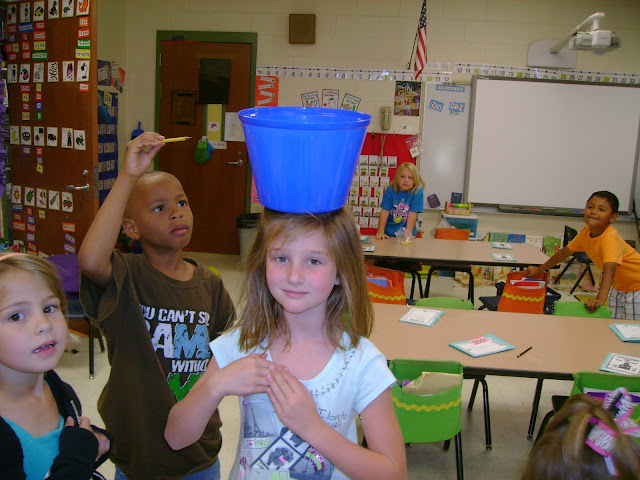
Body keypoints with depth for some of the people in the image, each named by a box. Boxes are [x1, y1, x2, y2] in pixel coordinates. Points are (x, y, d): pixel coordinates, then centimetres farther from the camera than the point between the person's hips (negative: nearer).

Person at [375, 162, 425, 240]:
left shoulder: (417, 192, -8)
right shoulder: (390, 190, -3)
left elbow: (413, 214, -11)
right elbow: (385, 211, -7)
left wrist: (408, 233, -17)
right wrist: (380, 232, -13)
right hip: (388, 233, 1)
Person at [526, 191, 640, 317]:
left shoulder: (610, 238, -33)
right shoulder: (586, 232, -11)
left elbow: (609, 269, -48)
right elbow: (564, 252, 3)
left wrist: (600, 299, -60)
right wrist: (539, 270, 6)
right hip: (618, 287, 7)